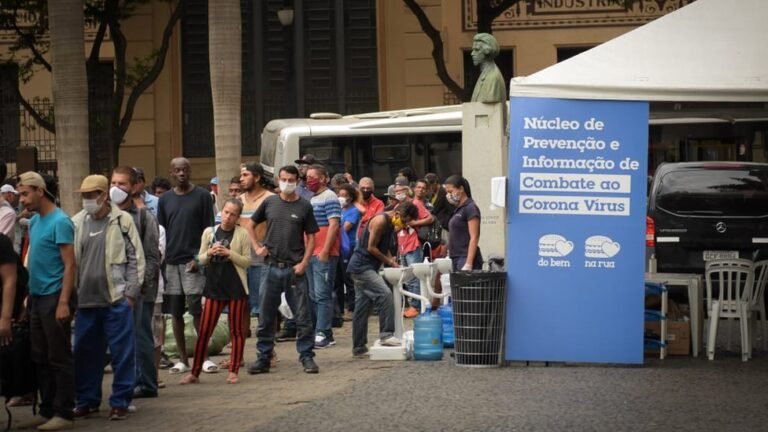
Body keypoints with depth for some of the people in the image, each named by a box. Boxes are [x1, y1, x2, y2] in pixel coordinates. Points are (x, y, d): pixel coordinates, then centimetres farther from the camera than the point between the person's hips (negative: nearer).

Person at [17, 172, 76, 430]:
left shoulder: (60, 222, -12)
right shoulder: (34, 222, 12)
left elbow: (70, 264, -15)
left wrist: (63, 302, -20)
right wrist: (29, 294, 14)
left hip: (55, 297, -8)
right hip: (37, 297, 8)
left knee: (59, 358, -2)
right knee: (40, 358, 11)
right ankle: (47, 410, 19)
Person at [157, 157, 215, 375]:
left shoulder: (202, 196, 1)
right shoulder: (165, 199, 11)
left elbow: (208, 230, -1)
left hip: (193, 261, -4)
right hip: (170, 262, 4)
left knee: (197, 310, -6)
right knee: (175, 312, 5)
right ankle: (183, 360, 11)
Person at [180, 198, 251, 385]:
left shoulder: (242, 234, -2)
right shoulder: (209, 232, 6)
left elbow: (247, 261, -2)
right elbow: (201, 259, 11)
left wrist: (229, 253, -15)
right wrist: (210, 253, -10)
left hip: (236, 288, -2)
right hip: (214, 286, 2)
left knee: (236, 331, 4)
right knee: (204, 331, 1)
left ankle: (233, 371, 13)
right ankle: (195, 372, 5)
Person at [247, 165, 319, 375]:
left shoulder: (304, 206, 1)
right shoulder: (269, 202, 7)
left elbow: (311, 238, 1)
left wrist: (304, 263, -10)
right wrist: (257, 246, 6)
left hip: (295, 268, -2)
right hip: (272, 267, 2)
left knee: (302, 316, 0)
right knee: (266, 317, 7)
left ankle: (307, 357, 8)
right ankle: (263, 358, 15)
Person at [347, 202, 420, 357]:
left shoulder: (391, 225, 12)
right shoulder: (380, 221, -17)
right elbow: (371, 247, -18)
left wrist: (391, 260, 1)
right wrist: (389, 261, -12)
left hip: (367, 268, 10)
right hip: (361, 267, -10)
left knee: (362, 307, 10)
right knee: (384, 293, -21)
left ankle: (358, 347, 14)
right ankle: (386, 334, -20)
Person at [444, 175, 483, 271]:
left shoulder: (470, 208, -8)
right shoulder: (458, 209, 17)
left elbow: (474, 238, -14)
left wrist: (468, 264, -21)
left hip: (466, 259, -8)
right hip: (457, 259, 8)